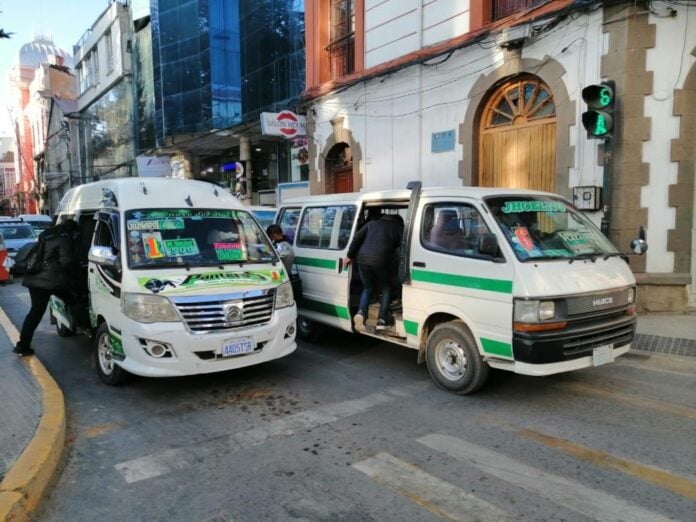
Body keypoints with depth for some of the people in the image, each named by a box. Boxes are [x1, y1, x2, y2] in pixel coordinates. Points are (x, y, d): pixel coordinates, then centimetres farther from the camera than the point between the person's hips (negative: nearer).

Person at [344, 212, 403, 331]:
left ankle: (361, 312, -1)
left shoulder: (372, 223, 23)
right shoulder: (398, 228, 17)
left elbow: (357, 238, 14)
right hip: (381, 262, -3)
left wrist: (350, 256, 16)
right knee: (386, 289, 18)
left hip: (363, 260, 3)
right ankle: (382, 319, 6)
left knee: (368, 288, 22)